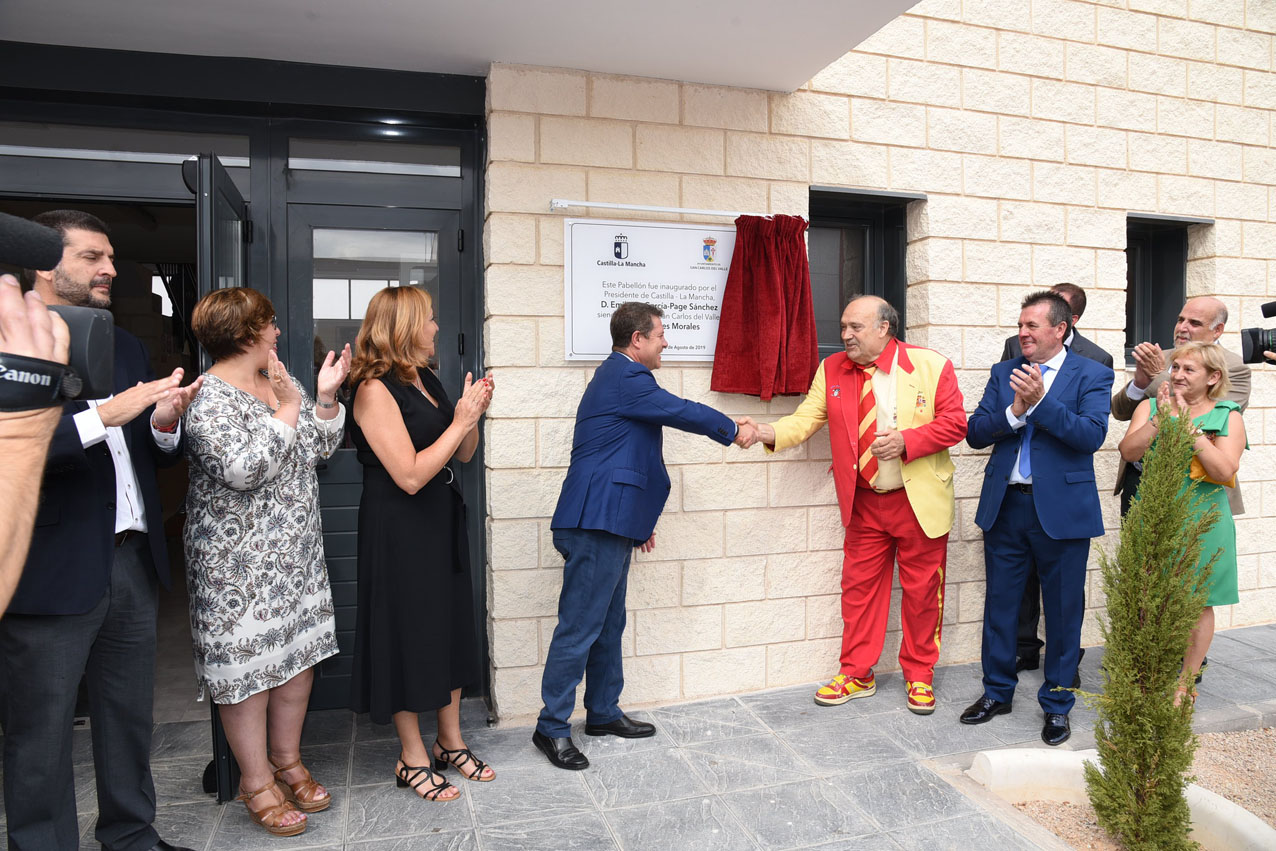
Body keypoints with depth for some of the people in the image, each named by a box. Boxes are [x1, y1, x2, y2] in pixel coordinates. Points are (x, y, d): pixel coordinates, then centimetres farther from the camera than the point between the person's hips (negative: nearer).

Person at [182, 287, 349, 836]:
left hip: (296, 552, 8)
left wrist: (325, 397, -4)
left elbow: (319, 448, 10)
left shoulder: (280, 381, 9)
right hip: (239, 559, -7)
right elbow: (244, 469, -26)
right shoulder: (208, 399, -15)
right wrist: (287, 409, -22)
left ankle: (287, 761, 31)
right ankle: (257, 783, 20)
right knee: (247, 663, 3)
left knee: (301, 653, 13)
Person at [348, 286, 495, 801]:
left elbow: (463, 455, 15)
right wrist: (461, 421, -18)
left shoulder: (428, 381, 10)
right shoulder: (375, 390, -16)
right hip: (399, 530, -8)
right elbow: (410, 475, -22)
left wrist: (473, 415, -3)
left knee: (450, 628, 14)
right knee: (408, 633, 3)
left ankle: (450, 743, 30)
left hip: (442, 522, 9)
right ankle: (412, 759, 21)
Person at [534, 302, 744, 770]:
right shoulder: (626, 377, -13)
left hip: (609, 524, 11)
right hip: (597, 525, -11)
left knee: (607, 625, 17)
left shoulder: (619, 376, 21)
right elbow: (682, 412, -9)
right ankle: (552, 726, 5)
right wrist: (734, 430, 9)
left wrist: (638, 520, 26)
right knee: (579, 627, -4)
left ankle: (603, 712, 28)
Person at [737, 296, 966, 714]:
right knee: (859, 586, 9)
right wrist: (769, 432, -24)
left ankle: (919, 676, 26)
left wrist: (905, 440, -22)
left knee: (921, 591, 8)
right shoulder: (832, 369, 3)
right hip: (864, 502, 3)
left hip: (920, 501, -3)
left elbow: (954, 422, -8)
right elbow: (807, 418, -5)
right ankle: (856, 674, 24)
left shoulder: (931, 365, -7)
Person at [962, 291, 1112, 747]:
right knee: (999, 604, 12)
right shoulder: (1003, 373, 9)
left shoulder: (1091, 375, -1)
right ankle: (997, 692, 28)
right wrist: (1015, 410, -15)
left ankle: (1056, 704, 25)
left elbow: (1093, 435, -16)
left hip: (1062, 510, -3)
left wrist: (1041, 402, -23)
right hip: (1005, 506, 3)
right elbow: (975, 433, 1)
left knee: (1063, 611, 8)